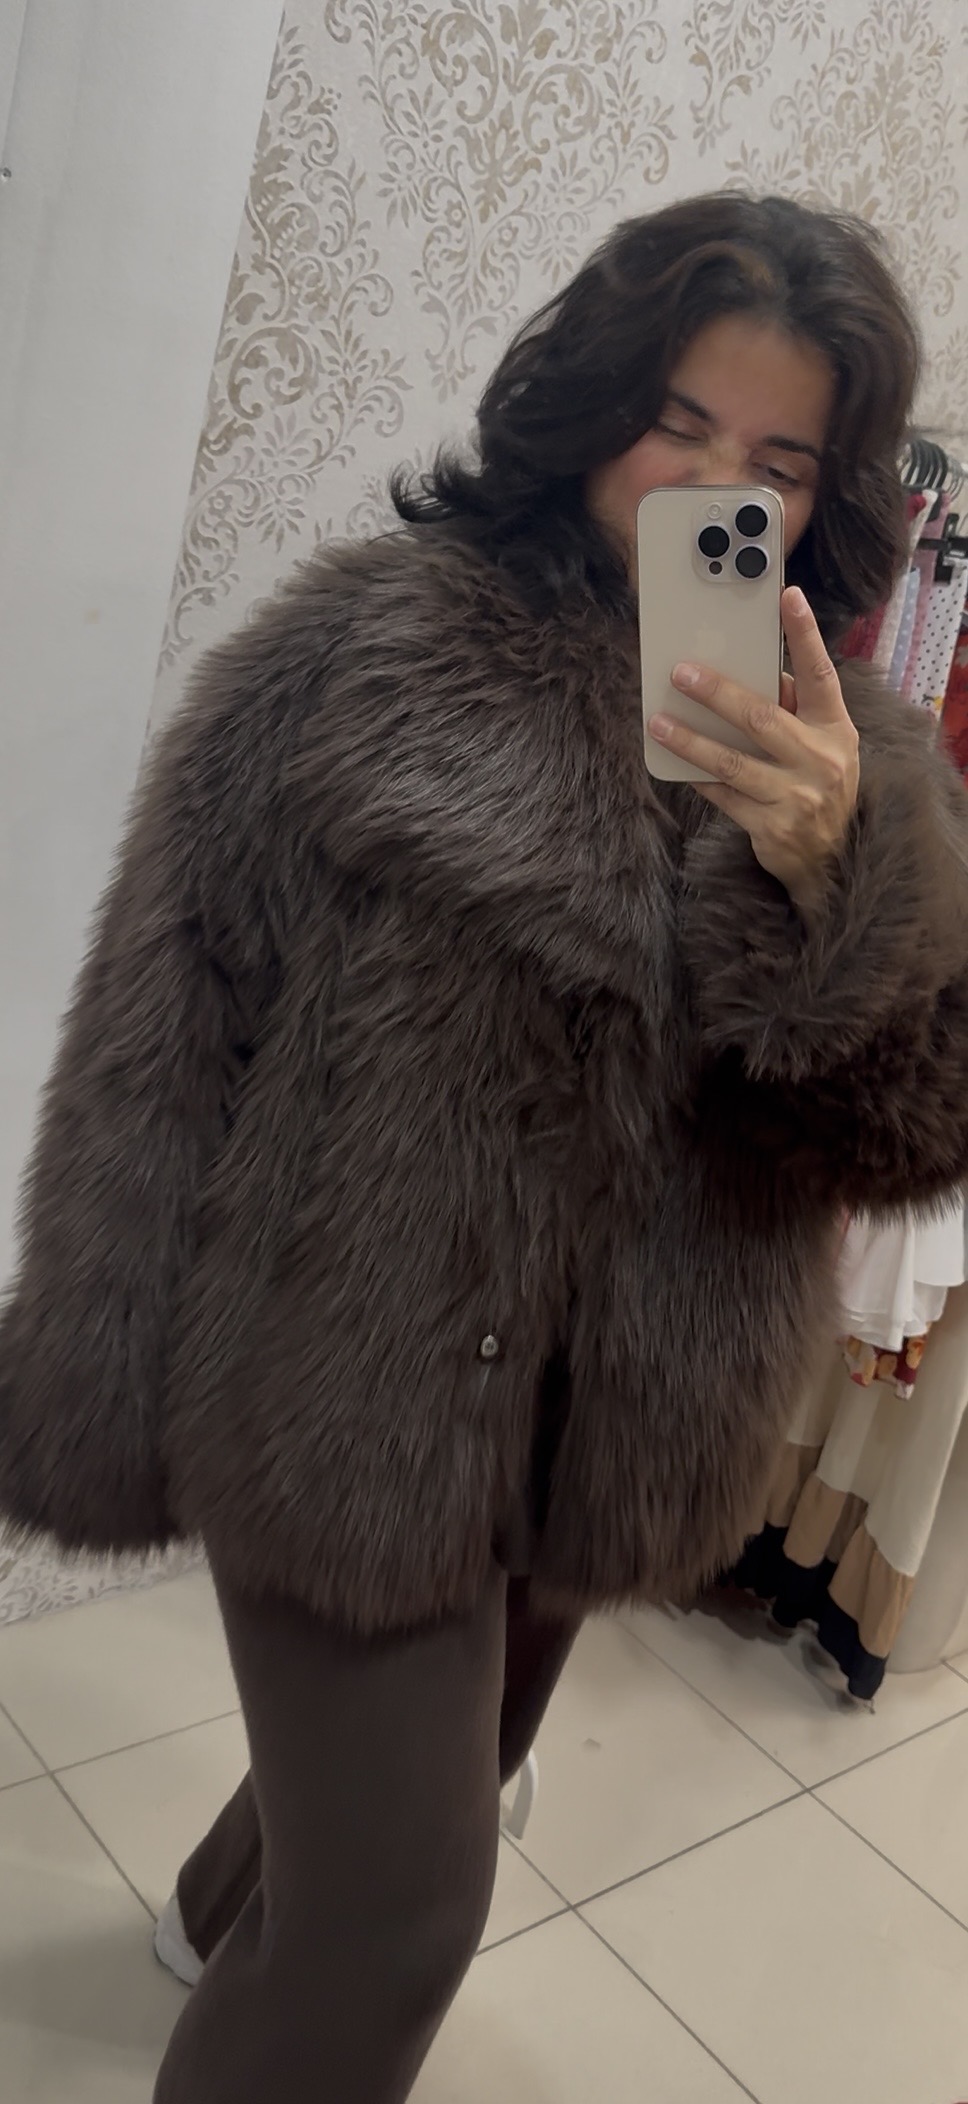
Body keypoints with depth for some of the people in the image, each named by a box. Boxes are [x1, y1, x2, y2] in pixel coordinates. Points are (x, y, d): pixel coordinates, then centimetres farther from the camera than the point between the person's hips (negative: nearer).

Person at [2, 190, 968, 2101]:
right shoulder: (368, 651, -14)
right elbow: (157, 1044, -12)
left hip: (612, 1432, 6)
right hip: (349, 1390, -5)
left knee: (436, 1782, 28)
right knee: (403, 1910, 2)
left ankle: (237, 1912, 60)